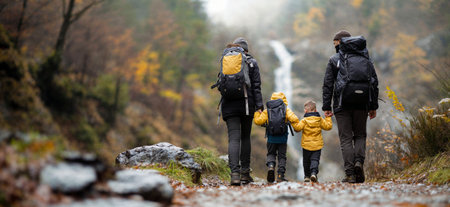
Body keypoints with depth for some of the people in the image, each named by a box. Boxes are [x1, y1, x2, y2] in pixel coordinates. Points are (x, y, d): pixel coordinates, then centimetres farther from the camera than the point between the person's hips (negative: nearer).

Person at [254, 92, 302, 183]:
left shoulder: (267, 111, 4)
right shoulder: (286, 109, 2)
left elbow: (258, 121, 1)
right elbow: (293, 119, -11)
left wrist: (257, 113, 19)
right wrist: (297, 127, 6)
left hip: (271, 138, 1)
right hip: (282, 138, -1)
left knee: (271, 154, 18)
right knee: (282, 156, 10)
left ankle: (271, 166, -12)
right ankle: (280, 175, 3)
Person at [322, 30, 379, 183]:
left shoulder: (334, 60, 3)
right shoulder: (365, 59, 12)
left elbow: (328, 84, -1)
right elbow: (374, 83, 11)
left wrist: (326, 107, 2)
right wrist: (373, 106, 15)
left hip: (342, 104, -2)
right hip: (362, 104, 2)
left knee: (346, 138, 2)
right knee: (360, 135, 17)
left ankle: (350, 174, -4)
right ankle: (359, 161, -9)